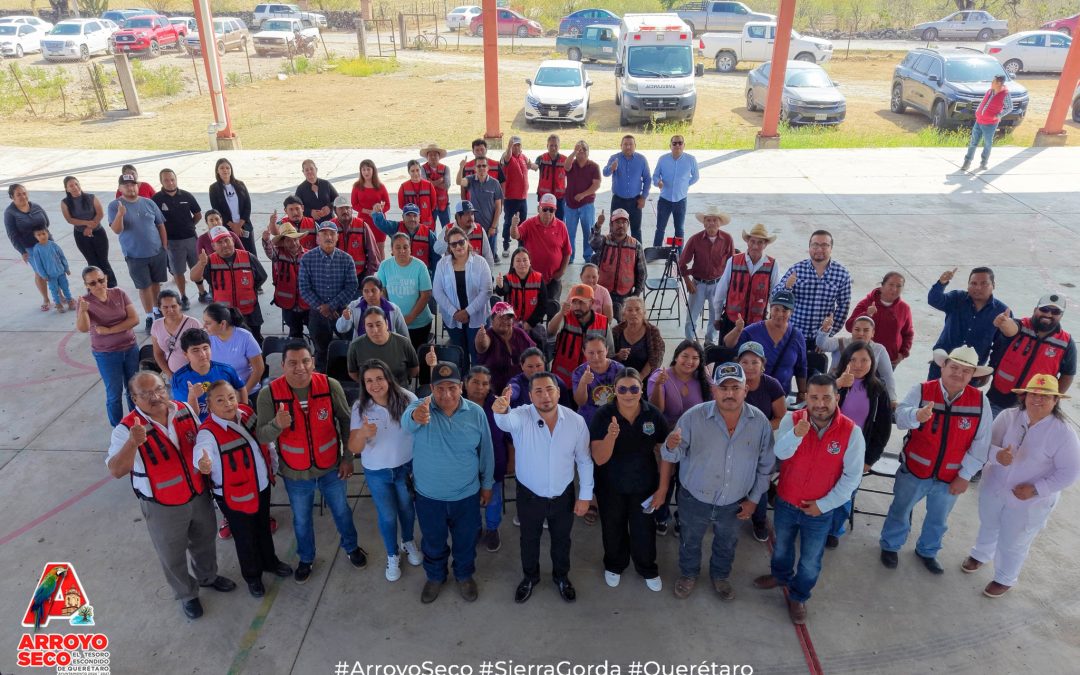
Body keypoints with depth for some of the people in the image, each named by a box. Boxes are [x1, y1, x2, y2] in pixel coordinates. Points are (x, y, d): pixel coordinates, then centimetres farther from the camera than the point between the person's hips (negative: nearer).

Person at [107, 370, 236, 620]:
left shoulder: (184, 409, -10)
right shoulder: (127, 429, -24)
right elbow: (116, 471, -34)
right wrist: (132, 443, -50)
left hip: (199, 495, 4)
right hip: (163, 507, -4)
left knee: (204, 542, 27)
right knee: (173, 555, 19)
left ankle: (208, 576, 56)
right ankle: (186, 594, 45)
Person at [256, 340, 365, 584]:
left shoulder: (331, 386, -19)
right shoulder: (269, 394, -20)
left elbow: (346, 421, -6)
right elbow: (262, 436, -17)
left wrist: (348, 457, -3)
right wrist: (277, 425, -39)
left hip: (331, 467, 0)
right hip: (295, 473, 0)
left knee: (341, 510, 23)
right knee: (301, 519, 23)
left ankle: (351, 547, 51)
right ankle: (306, 559, 49)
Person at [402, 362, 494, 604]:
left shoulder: (476, 413, -13)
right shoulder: (421, 407, -19)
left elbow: (486, 452, 0)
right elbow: (406, 422, -44)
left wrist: (487, 485, 7)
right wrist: (415, 417, -68)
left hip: (466, 495, 1)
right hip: (429, 496, 0)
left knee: (465, 541, 22)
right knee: (433, 542, 22)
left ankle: (464, 575, 50)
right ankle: (435, 577, 50)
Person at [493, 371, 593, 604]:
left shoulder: (576, 421, -15)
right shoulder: (521, 416, -22)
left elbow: (584, 460, -5)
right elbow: (506, 422, -48)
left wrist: (585, 495, -3)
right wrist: (501, 411, -72)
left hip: (563, 496, 1)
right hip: (529, 496, -1)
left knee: (561, 539, 24)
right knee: (529, 539, 23)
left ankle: (561, 576, 51)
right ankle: (530, 577, 50)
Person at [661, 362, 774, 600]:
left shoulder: (760, 422, -16)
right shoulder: (694, 417, -24)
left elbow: (765, 465, -2)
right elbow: (670, 456, -12)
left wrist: (754, 499, 0)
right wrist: (671, 446, -33)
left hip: (734, 504, 2)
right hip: (694, 500, -2)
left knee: (727, 544, 27)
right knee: (690, 542, 23)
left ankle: (721, 575, 56)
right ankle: (688, 574, 53)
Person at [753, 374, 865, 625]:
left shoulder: (851, 432, -19)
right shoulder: (792, 420, -17)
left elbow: (852, 476, -13)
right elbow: (780, 453, -32)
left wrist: (824, 504, -13)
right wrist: (796, 434, -51)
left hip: (820, 511, -1)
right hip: (785, 503, 1)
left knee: (810, 561, 17)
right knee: (782, 546, 27)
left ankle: (798, 597, 43)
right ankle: (781, 576, 56)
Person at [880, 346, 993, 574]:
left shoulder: (980, 401, -12)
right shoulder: (921, 390, -16)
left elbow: (981, 444, -8)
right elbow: (901, 416, -32)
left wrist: (965, 476, -8)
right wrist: (917, 415, -56)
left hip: (950, 477, 2)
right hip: (914, 470, -2)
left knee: (938, 520, 25)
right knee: (900, 511, 19)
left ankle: (927, 551, 52)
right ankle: (890, 546, 45)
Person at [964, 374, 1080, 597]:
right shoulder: (1008, 416, -15)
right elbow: (987, 444, -12)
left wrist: (1035, 489, -23)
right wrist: (997, 455, -35)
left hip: (1029, 502, -3)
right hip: (994, 487, 3)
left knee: (1013, 544, 16)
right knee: (988, 526, 28)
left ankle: (1005, 579, 42)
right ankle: (980, 555, 58)